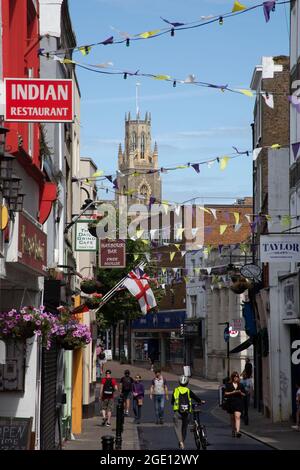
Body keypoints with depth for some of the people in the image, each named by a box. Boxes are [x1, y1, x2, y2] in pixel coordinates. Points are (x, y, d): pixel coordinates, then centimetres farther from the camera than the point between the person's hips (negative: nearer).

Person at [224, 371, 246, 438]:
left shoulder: (240, 385, 9)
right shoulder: (228, 385, 5)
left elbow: (244, 394, 12)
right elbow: (225, 393, 0)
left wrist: (240, 393, -8)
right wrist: (232, 392, -13)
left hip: (239, 402, -1)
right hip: (231, 402, 1)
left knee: (237, 416, -16)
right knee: (232, 418, 10)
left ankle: (237, 431, -25)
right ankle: (233, 431, 26)